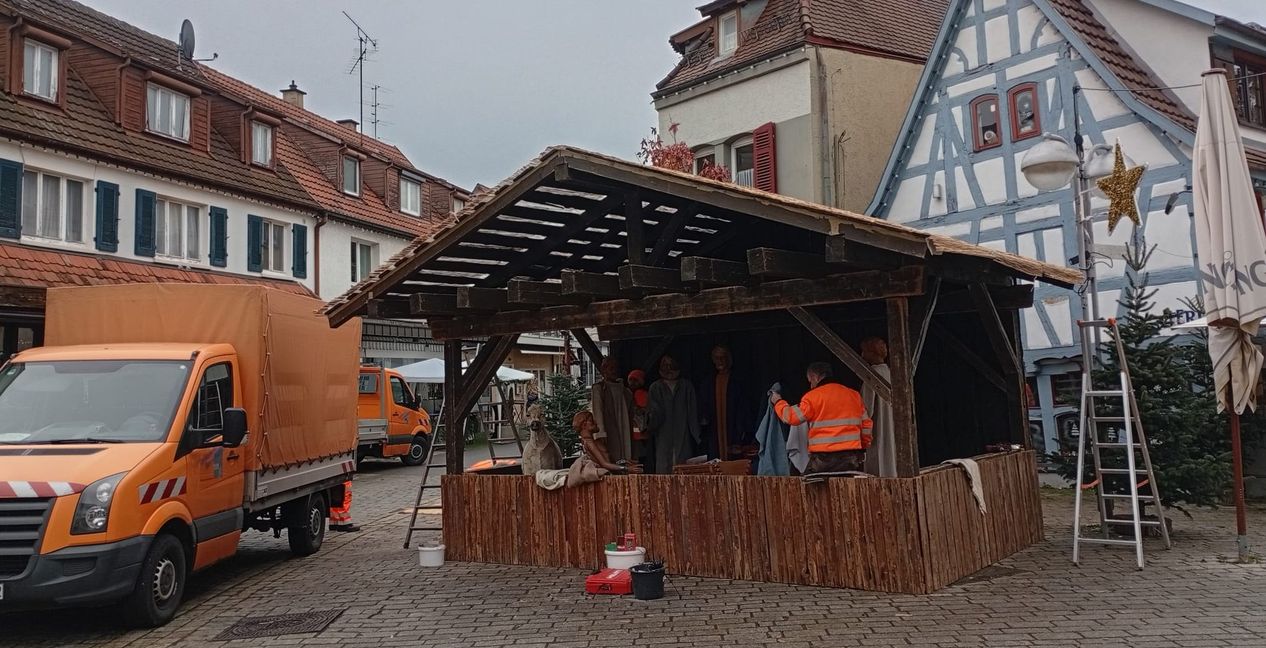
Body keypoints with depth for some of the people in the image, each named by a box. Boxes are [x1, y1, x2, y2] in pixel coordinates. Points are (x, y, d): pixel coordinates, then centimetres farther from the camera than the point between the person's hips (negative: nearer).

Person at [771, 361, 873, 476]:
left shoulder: (813, 396, -3)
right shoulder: (854, 394, 14)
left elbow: (791, 417, 1)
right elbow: (866, 424, 16)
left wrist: (778, 402, 17)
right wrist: (864, 447, 25)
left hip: (824, 457, -4)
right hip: (852, 457, 4)